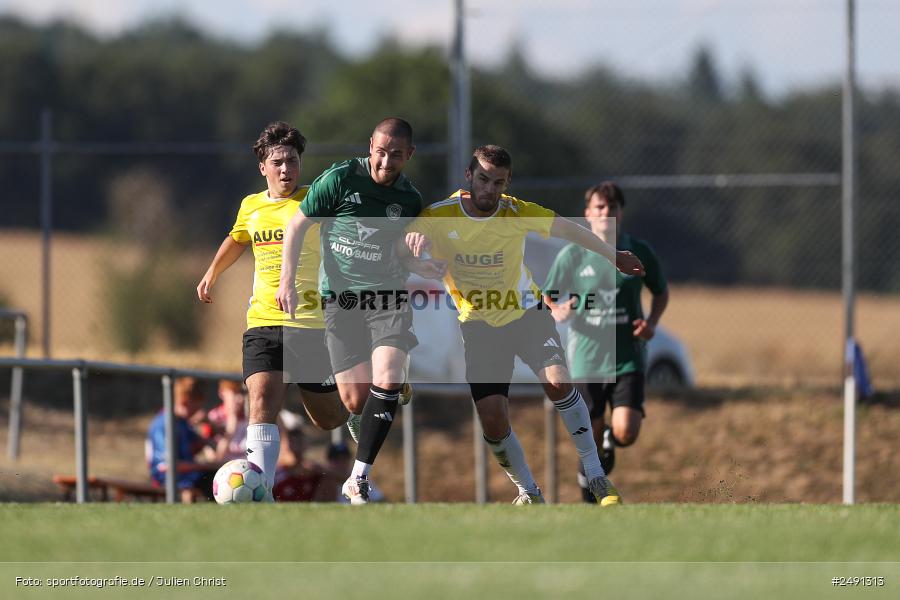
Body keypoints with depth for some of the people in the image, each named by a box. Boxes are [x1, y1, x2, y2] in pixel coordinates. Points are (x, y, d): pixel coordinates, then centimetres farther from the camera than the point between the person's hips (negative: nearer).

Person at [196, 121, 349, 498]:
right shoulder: (251, 206, 12)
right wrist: (211, 274, 36)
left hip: (312, 324, -3)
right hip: (263, 323, 3)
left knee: (328, 417, 7)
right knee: (262, 400, -19)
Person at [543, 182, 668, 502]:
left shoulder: (639, 252, 1)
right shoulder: (571, 255, 0)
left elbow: (661, 292, 15)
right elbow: (548, 296, 10)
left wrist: (652, 322, -4)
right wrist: (559, 311, -14)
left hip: (627, 359, 0)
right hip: (586, 361, 0)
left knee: (626, 433, -16)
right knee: (591, 446, 1)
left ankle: (610, 439, 22)